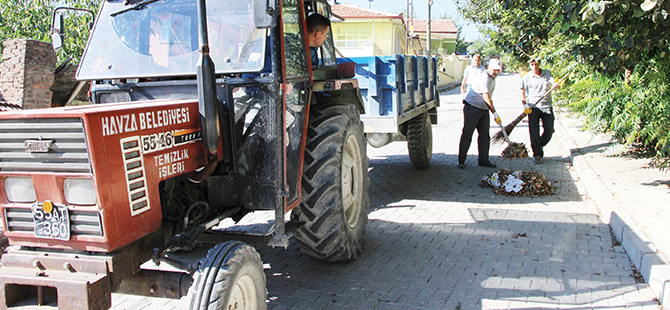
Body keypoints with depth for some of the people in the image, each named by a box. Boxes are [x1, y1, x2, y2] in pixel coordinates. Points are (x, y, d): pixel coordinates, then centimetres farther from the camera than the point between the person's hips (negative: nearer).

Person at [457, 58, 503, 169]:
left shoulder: (492, 78, 12)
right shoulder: (484, 78, -20)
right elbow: (486, 97, -28)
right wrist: (495, 113, -29)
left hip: (484, 109, 9)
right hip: (472, 107, -9)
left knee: (485, 134, 6)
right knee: (467, 134, -6)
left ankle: (483, 160, 10)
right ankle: (461, 161, -2)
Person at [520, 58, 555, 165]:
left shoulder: (547, 73, 9)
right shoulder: (526, 77, 2)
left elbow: (554, 84, 1)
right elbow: (522, 92, 2)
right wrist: (525, 105, -11)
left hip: (546, 107, 2)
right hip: (533, 108, -2)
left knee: (549, 130, 0)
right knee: (534, 133, -4)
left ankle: (540, 145, 27)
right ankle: (537, 154, 5)